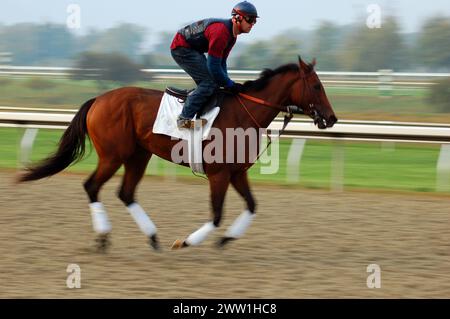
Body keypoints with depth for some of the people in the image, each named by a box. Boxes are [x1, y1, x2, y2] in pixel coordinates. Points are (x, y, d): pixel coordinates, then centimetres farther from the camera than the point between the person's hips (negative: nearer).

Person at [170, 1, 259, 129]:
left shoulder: (232, 34, 5)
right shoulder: (221, 32, -28)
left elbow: (221, 62, 13)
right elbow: (213, 65, -28)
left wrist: (226, 82, 3)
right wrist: (230, 85, -19)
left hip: (193, 49, 11)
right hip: (181, 48, -11)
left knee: (213, 82, 10)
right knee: (210, 82, -17)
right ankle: (184, 118, -19)